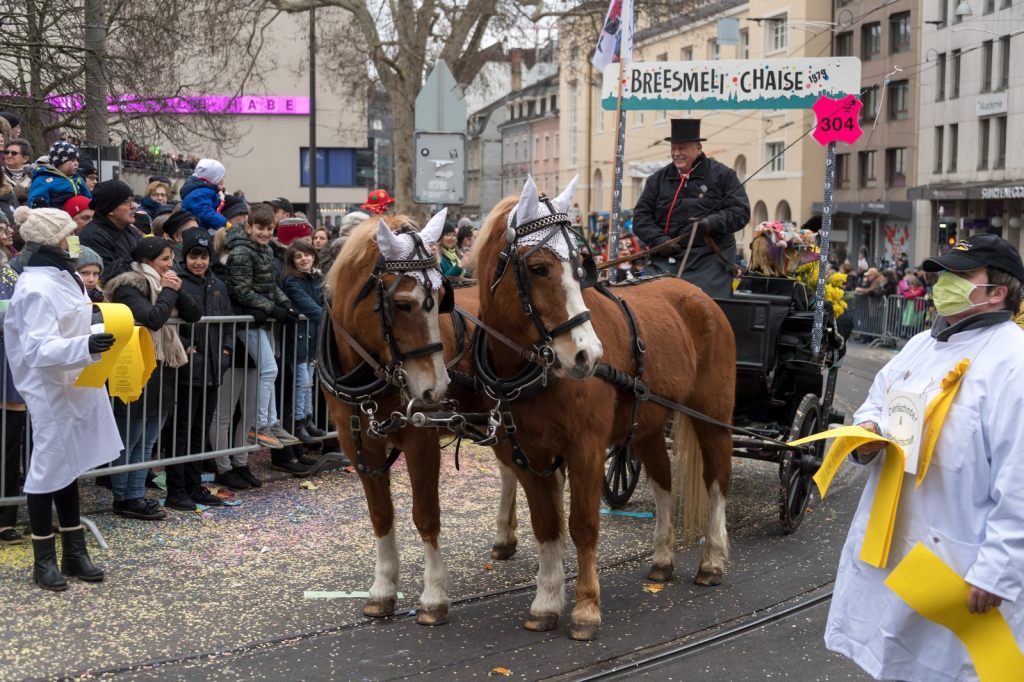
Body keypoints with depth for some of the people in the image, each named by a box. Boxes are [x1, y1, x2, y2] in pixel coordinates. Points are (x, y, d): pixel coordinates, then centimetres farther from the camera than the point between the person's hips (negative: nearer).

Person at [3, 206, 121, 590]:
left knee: (69, 467, 15)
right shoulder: (37, 288, -20)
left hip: (75, 388, 9)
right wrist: (85, 346, -40)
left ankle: (74, 551, 23)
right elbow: (39, 349, -28)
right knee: (50, 469, 0)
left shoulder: (62, 278, 10)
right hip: (51, 393, -9)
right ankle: (44, 560, 10)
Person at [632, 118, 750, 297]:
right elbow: (641, 216, 11)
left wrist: (713, 222, -19)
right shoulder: (658, 179, 14)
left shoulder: (722, 175, 5)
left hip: (709, 263, -3)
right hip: (666, 261, 3)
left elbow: (741, 211, -2)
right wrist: (658, 240, -7)